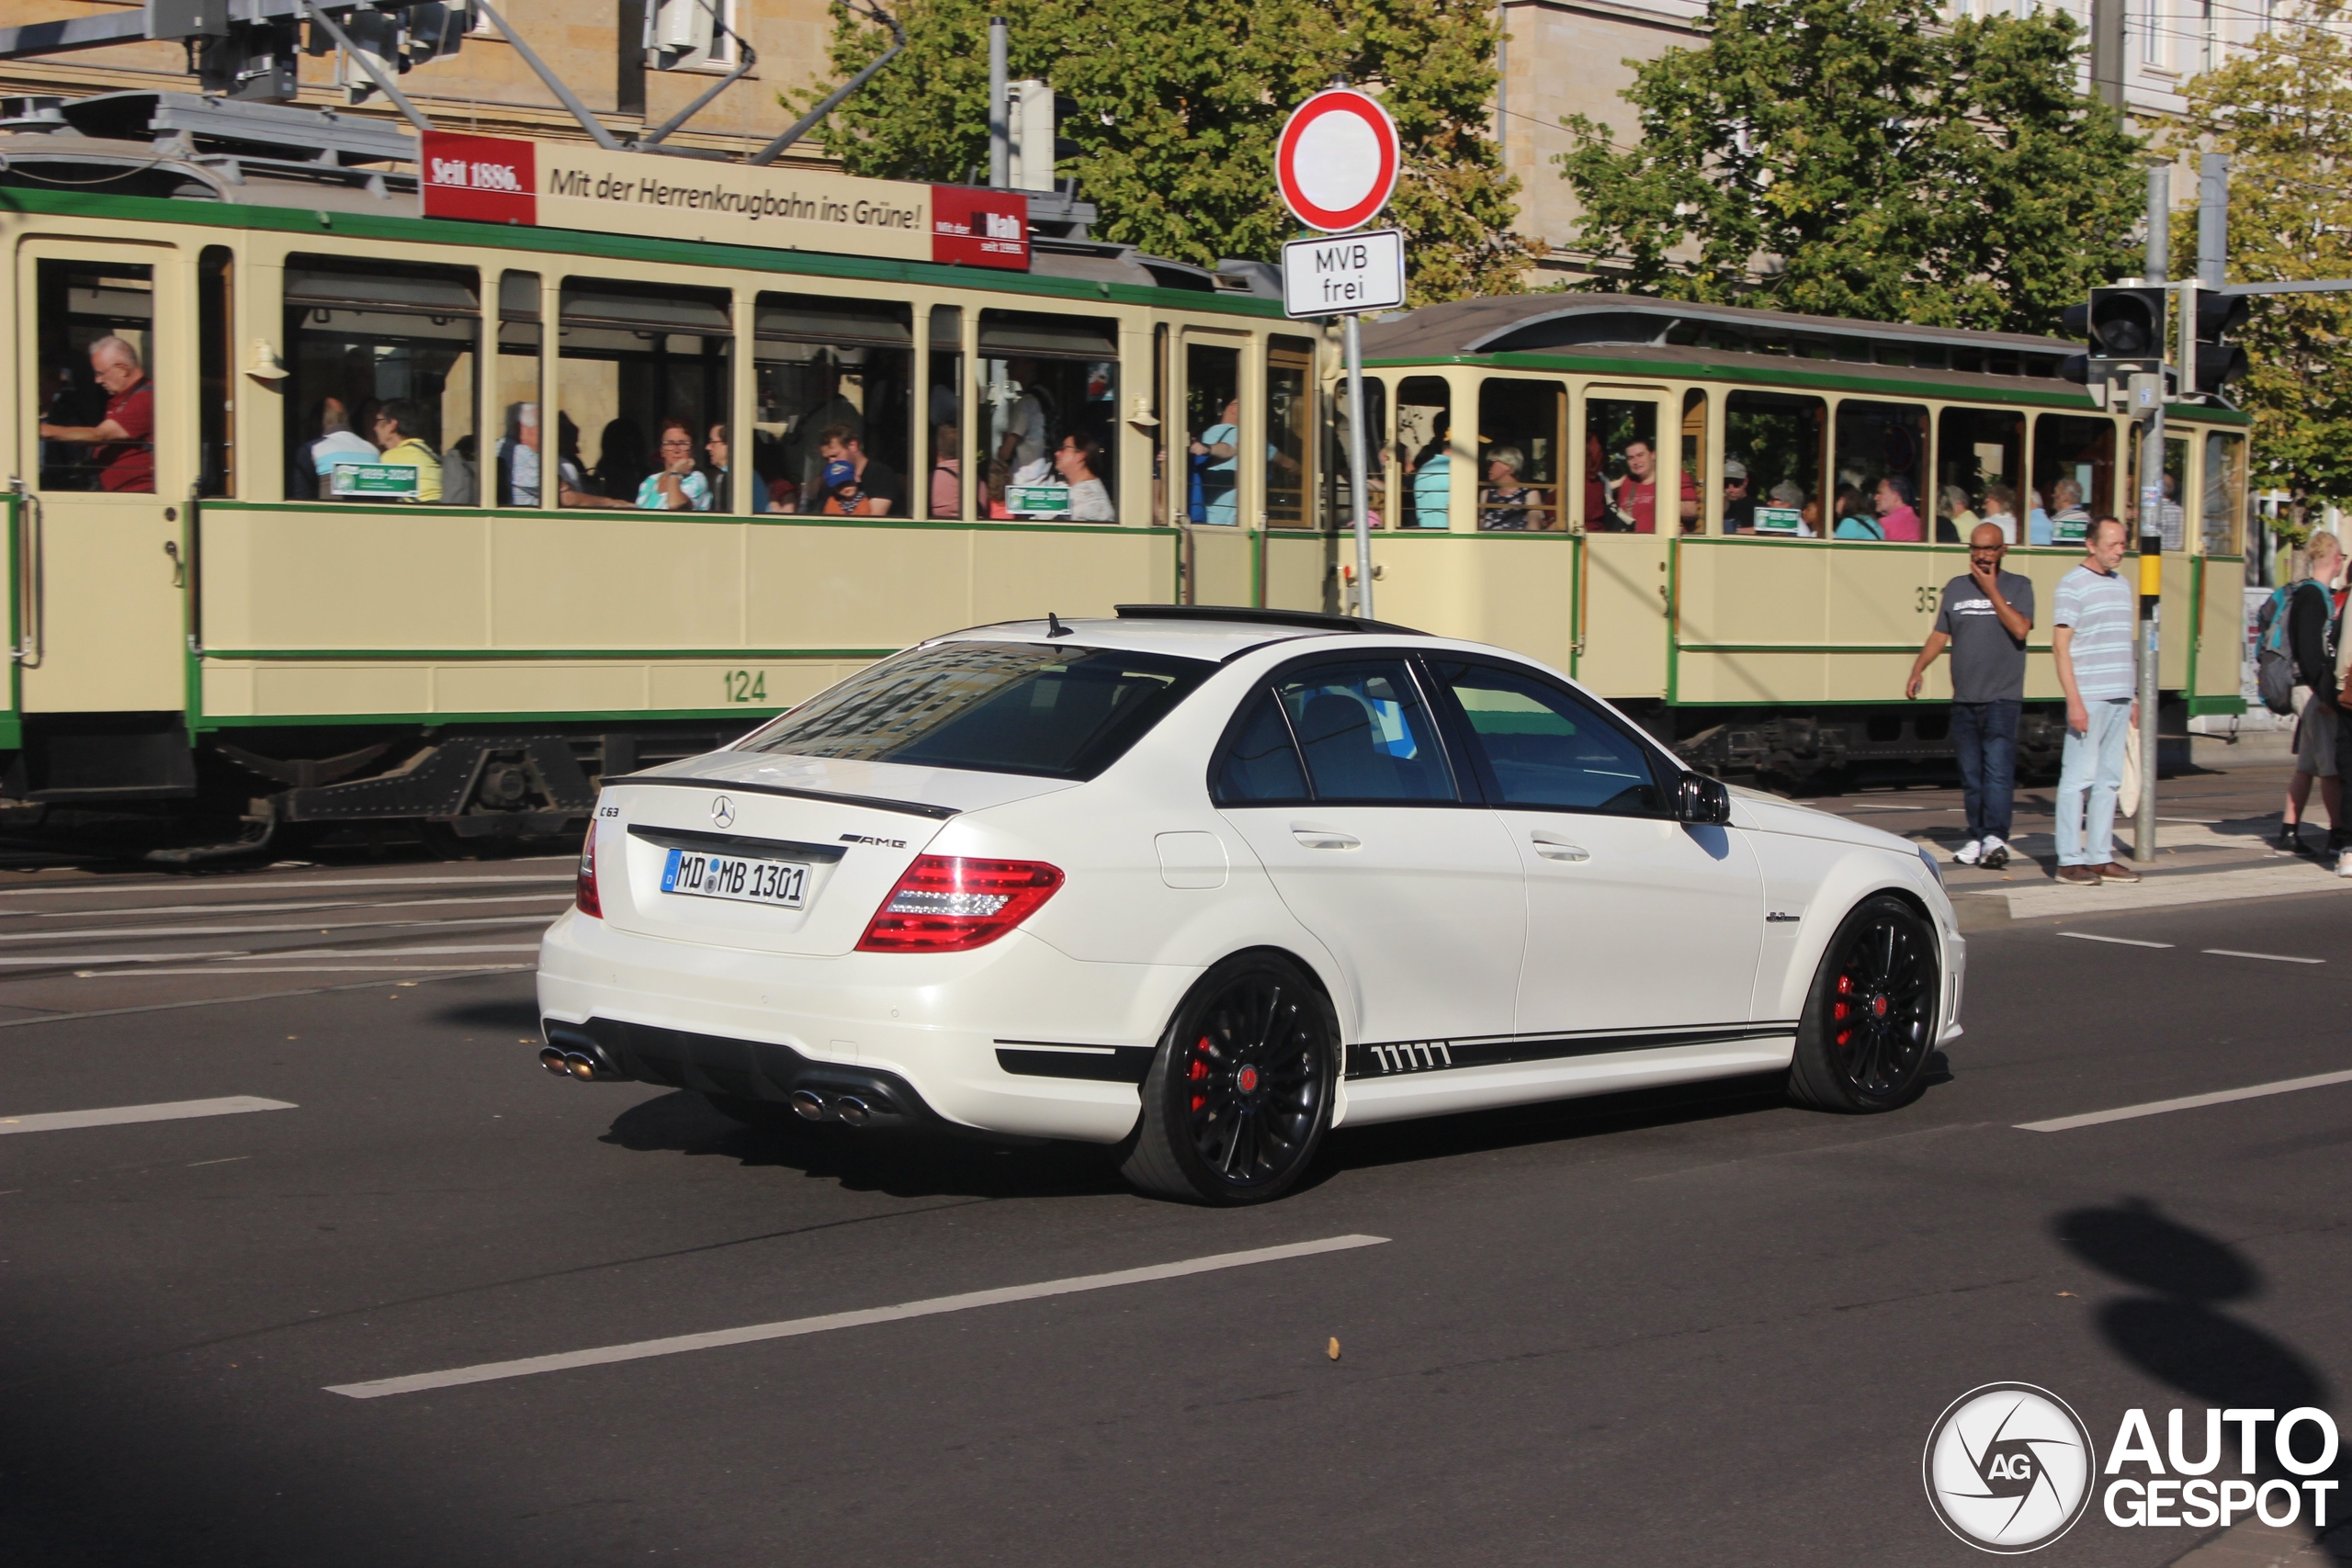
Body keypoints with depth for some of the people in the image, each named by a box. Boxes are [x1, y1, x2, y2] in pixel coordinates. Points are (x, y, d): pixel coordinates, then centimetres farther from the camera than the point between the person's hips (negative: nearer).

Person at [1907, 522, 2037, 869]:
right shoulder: (1956, 588, 13)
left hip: (2002, 697, -4)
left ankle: (1995, 837, -21)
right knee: (1970, 773, 6)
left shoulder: (2018, 586, 4)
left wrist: (1991, 590, -10)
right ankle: (1977, 838, 14)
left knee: (1998, 768, -15)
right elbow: (1940, 635, 14)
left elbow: (2020, 628, -12)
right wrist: (1918, 668, -1)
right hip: (1964, 698, 4)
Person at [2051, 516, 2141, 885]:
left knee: (2109, 780, 8)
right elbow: (2060, 647, -10)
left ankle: (2100, 857, 12)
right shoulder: (2073, 585, -6)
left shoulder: (2121, 585, 16)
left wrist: (2133, 697, 17)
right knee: (2078, 778, -4)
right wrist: (2074, 700, -16)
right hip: (2088, 698, -7)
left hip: (2119, 698, 7)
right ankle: (2070, 860, -1)